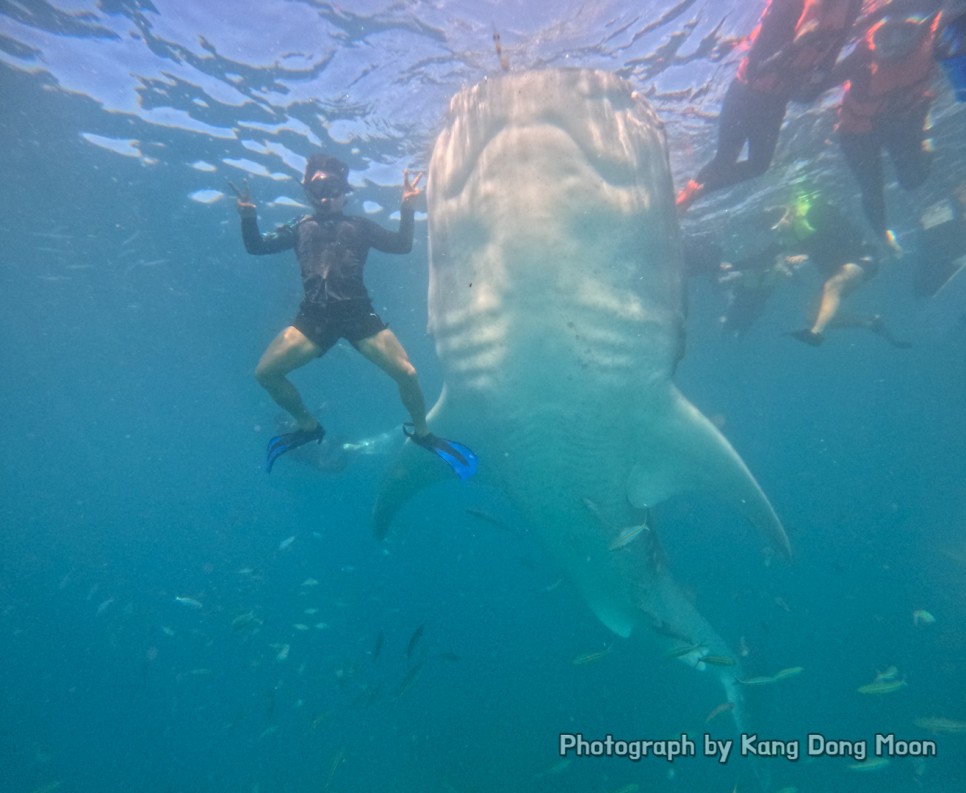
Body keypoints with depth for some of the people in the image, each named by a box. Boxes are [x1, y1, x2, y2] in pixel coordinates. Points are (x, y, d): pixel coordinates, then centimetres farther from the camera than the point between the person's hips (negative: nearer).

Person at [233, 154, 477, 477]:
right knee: (265, 372, -8)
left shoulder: (359, 226, 16)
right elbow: (256, 246, 15)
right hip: (314, 316, 2)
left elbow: (402, 246, 6)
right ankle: (308, 426, 16)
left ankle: (421, 431, 10)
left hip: (358, 312, -2)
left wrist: (407, 210, -8)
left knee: (406, 373, -17)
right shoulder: (300, 227, 19)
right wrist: (248, 216, -2)